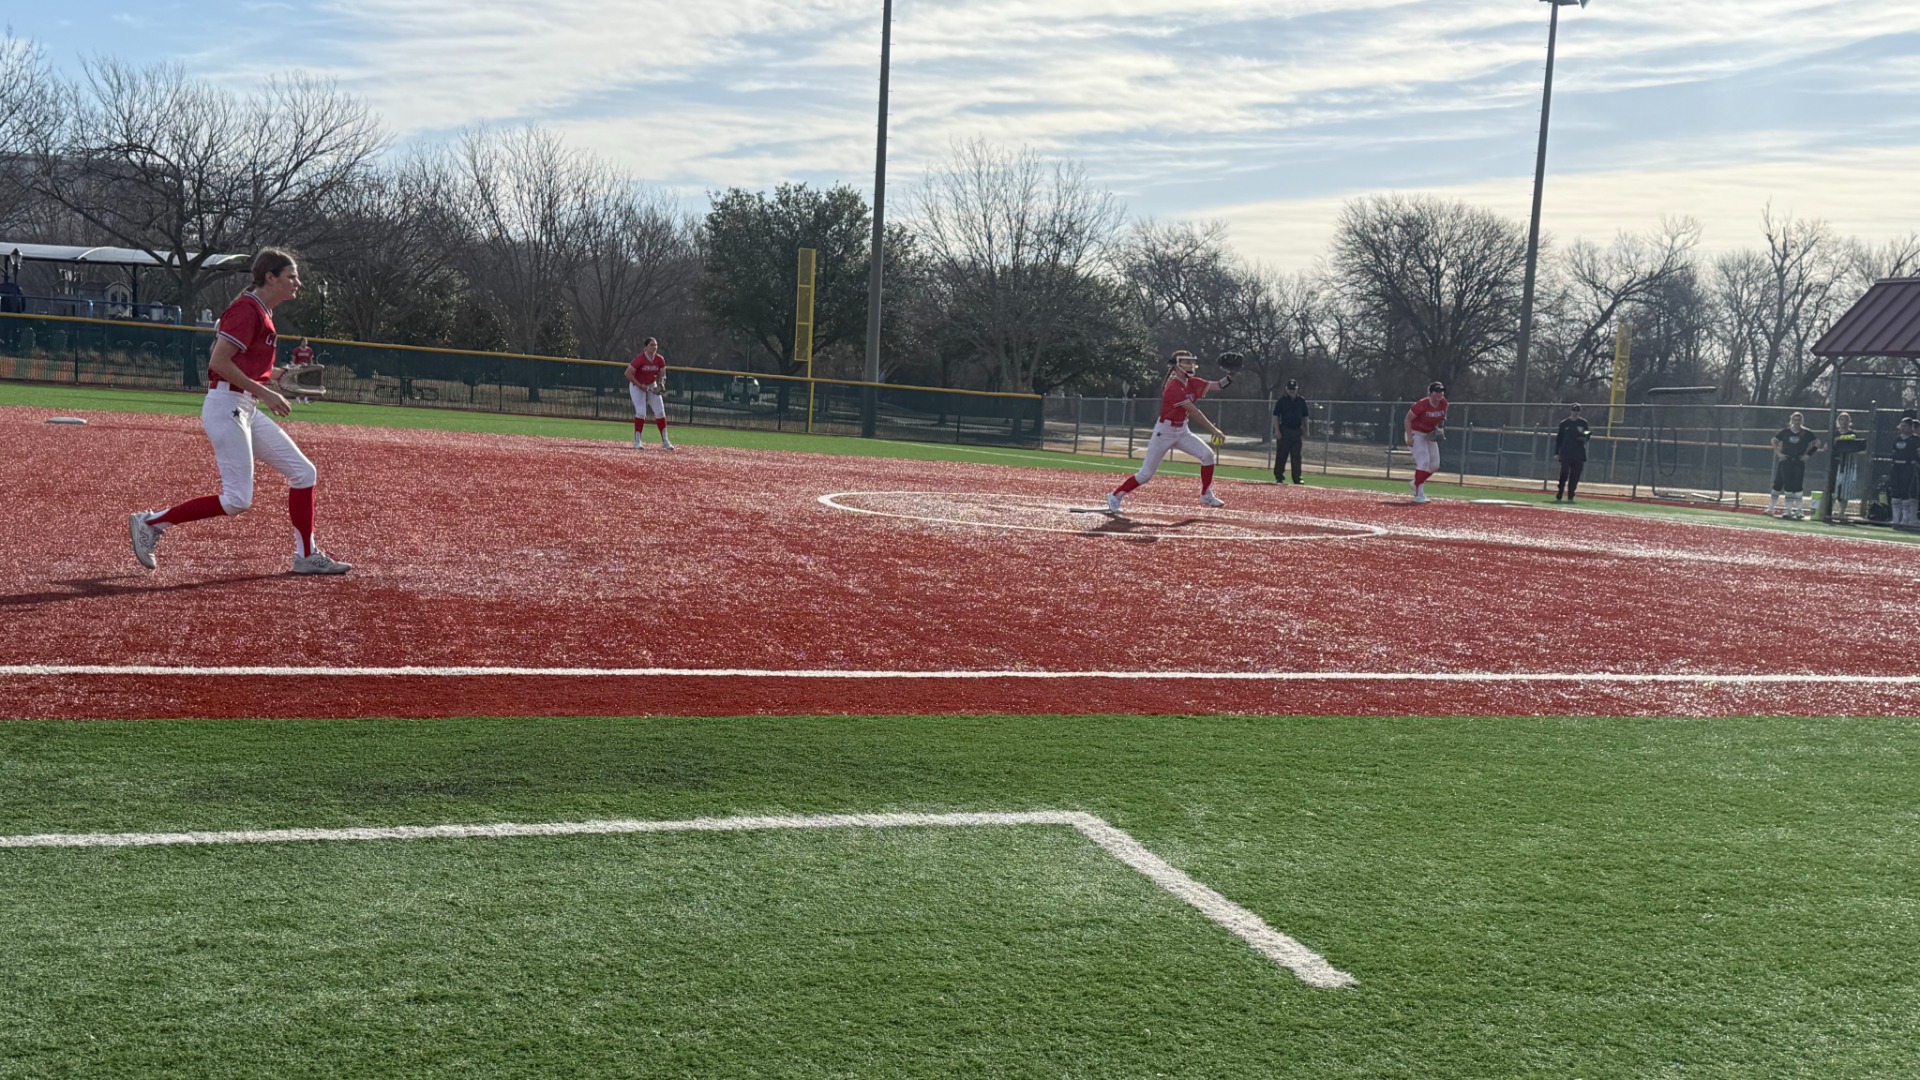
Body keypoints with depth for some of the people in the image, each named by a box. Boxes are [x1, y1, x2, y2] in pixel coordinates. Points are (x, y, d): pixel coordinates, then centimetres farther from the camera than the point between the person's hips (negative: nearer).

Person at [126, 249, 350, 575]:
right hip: (226, 405, -10)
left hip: (246, 410, 10)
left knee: (304, 473, 8)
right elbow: (218, 362, -20)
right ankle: (150, 522, 2)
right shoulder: (247, 309, -13)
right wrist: (264, 392, -18)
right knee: (237, 501, -10)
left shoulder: (261, 311, 16)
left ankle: (306, 556, 13)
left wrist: (270, 375, 12)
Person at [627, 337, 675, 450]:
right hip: (637, 387, -5)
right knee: (641, 412, -15)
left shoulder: (660, 360, -8)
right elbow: (628, 373, -22)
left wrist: (661, 383, -16)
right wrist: (640, 385, -24)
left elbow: (662, 375, 5)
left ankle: (665, 441, 9)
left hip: (652, 387, 5)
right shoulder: (640, 359, -23)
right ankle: (637, 441, -6)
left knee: (660, 412, 0)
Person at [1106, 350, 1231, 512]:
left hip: (1182, 431, 7)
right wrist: (1214, 430, -31)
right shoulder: (1174, 387, -23)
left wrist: (1228, 378, -28)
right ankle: (1115, 496, 10)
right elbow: (1193, 411, -28)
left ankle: (1206, 495, 5)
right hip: (1165, 432, -7)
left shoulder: (1192, 383, 2)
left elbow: (1215, 386, -6)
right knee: (1146, 474, -5)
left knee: (1207, 455, -9)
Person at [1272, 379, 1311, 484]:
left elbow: (1305, 417, 14)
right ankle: (1279, 477, 7)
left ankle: (1297, 478, 5)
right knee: (1281, 455, -1)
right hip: (1284, 431, -3)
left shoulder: (1302, 401, 9)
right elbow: (1276, 415, -3)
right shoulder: (1282, 400, -1)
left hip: (1297, 432, 3)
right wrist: (1277, 431, -11)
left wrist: (1305, 431, 8)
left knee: (1296, 456, 3)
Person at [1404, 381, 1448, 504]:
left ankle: (1417, 483, 29)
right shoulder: (1421, 405, -25)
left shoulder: (1443, 403, -7)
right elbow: (1408, 419, -17)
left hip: (1430, 435, 7)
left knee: (1435, 465, 5)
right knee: (1423, 461, -18)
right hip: (1416, 434, -7)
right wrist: (1409, 437, -23)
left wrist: (1440, 426, -5)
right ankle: (1418, 494, -13)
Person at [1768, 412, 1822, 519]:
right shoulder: (1785, 432, 0)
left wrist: (1808, 455, 0)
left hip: (1799, 462, 0)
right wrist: (1778, 453, 2)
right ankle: (1770, 508, 6)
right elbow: (1774, 440, 10)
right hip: (1785, 461, 0)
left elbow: (1816, 443, 7)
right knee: (1778, 484, 1)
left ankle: (1798, 510, 7)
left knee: (1798, 485, -1)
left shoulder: (1806, 433, -1)